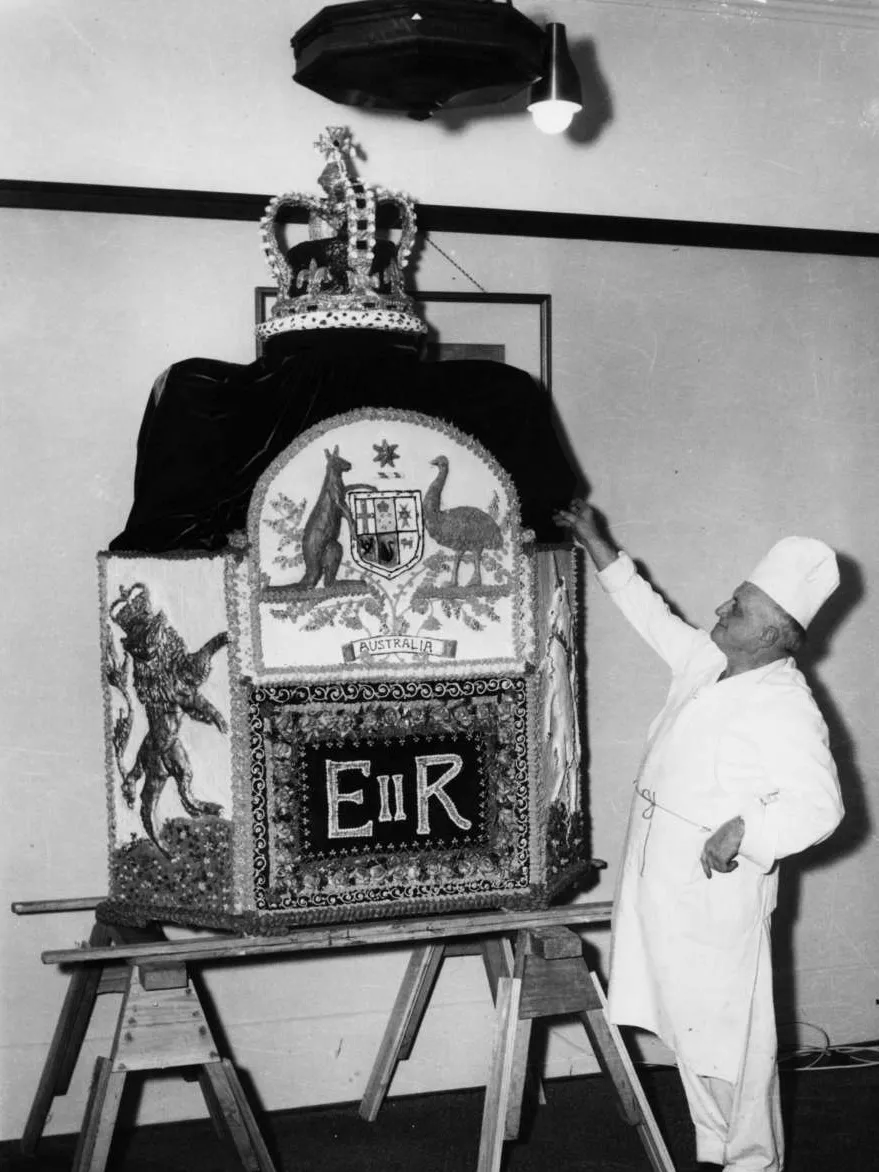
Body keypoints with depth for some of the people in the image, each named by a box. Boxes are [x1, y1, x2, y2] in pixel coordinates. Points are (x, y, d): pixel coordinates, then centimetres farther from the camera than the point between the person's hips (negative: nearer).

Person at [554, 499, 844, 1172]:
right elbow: (655, 618, 22)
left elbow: (818, 805, -25)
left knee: (731, 1041, 3)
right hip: (668, 889, 9)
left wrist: (745, 830, -39)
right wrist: (599, 548, 23)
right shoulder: (708, 662, 7)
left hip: (720, 896, -9)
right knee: (692, 1031, 18)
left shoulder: (785, 709, -19)